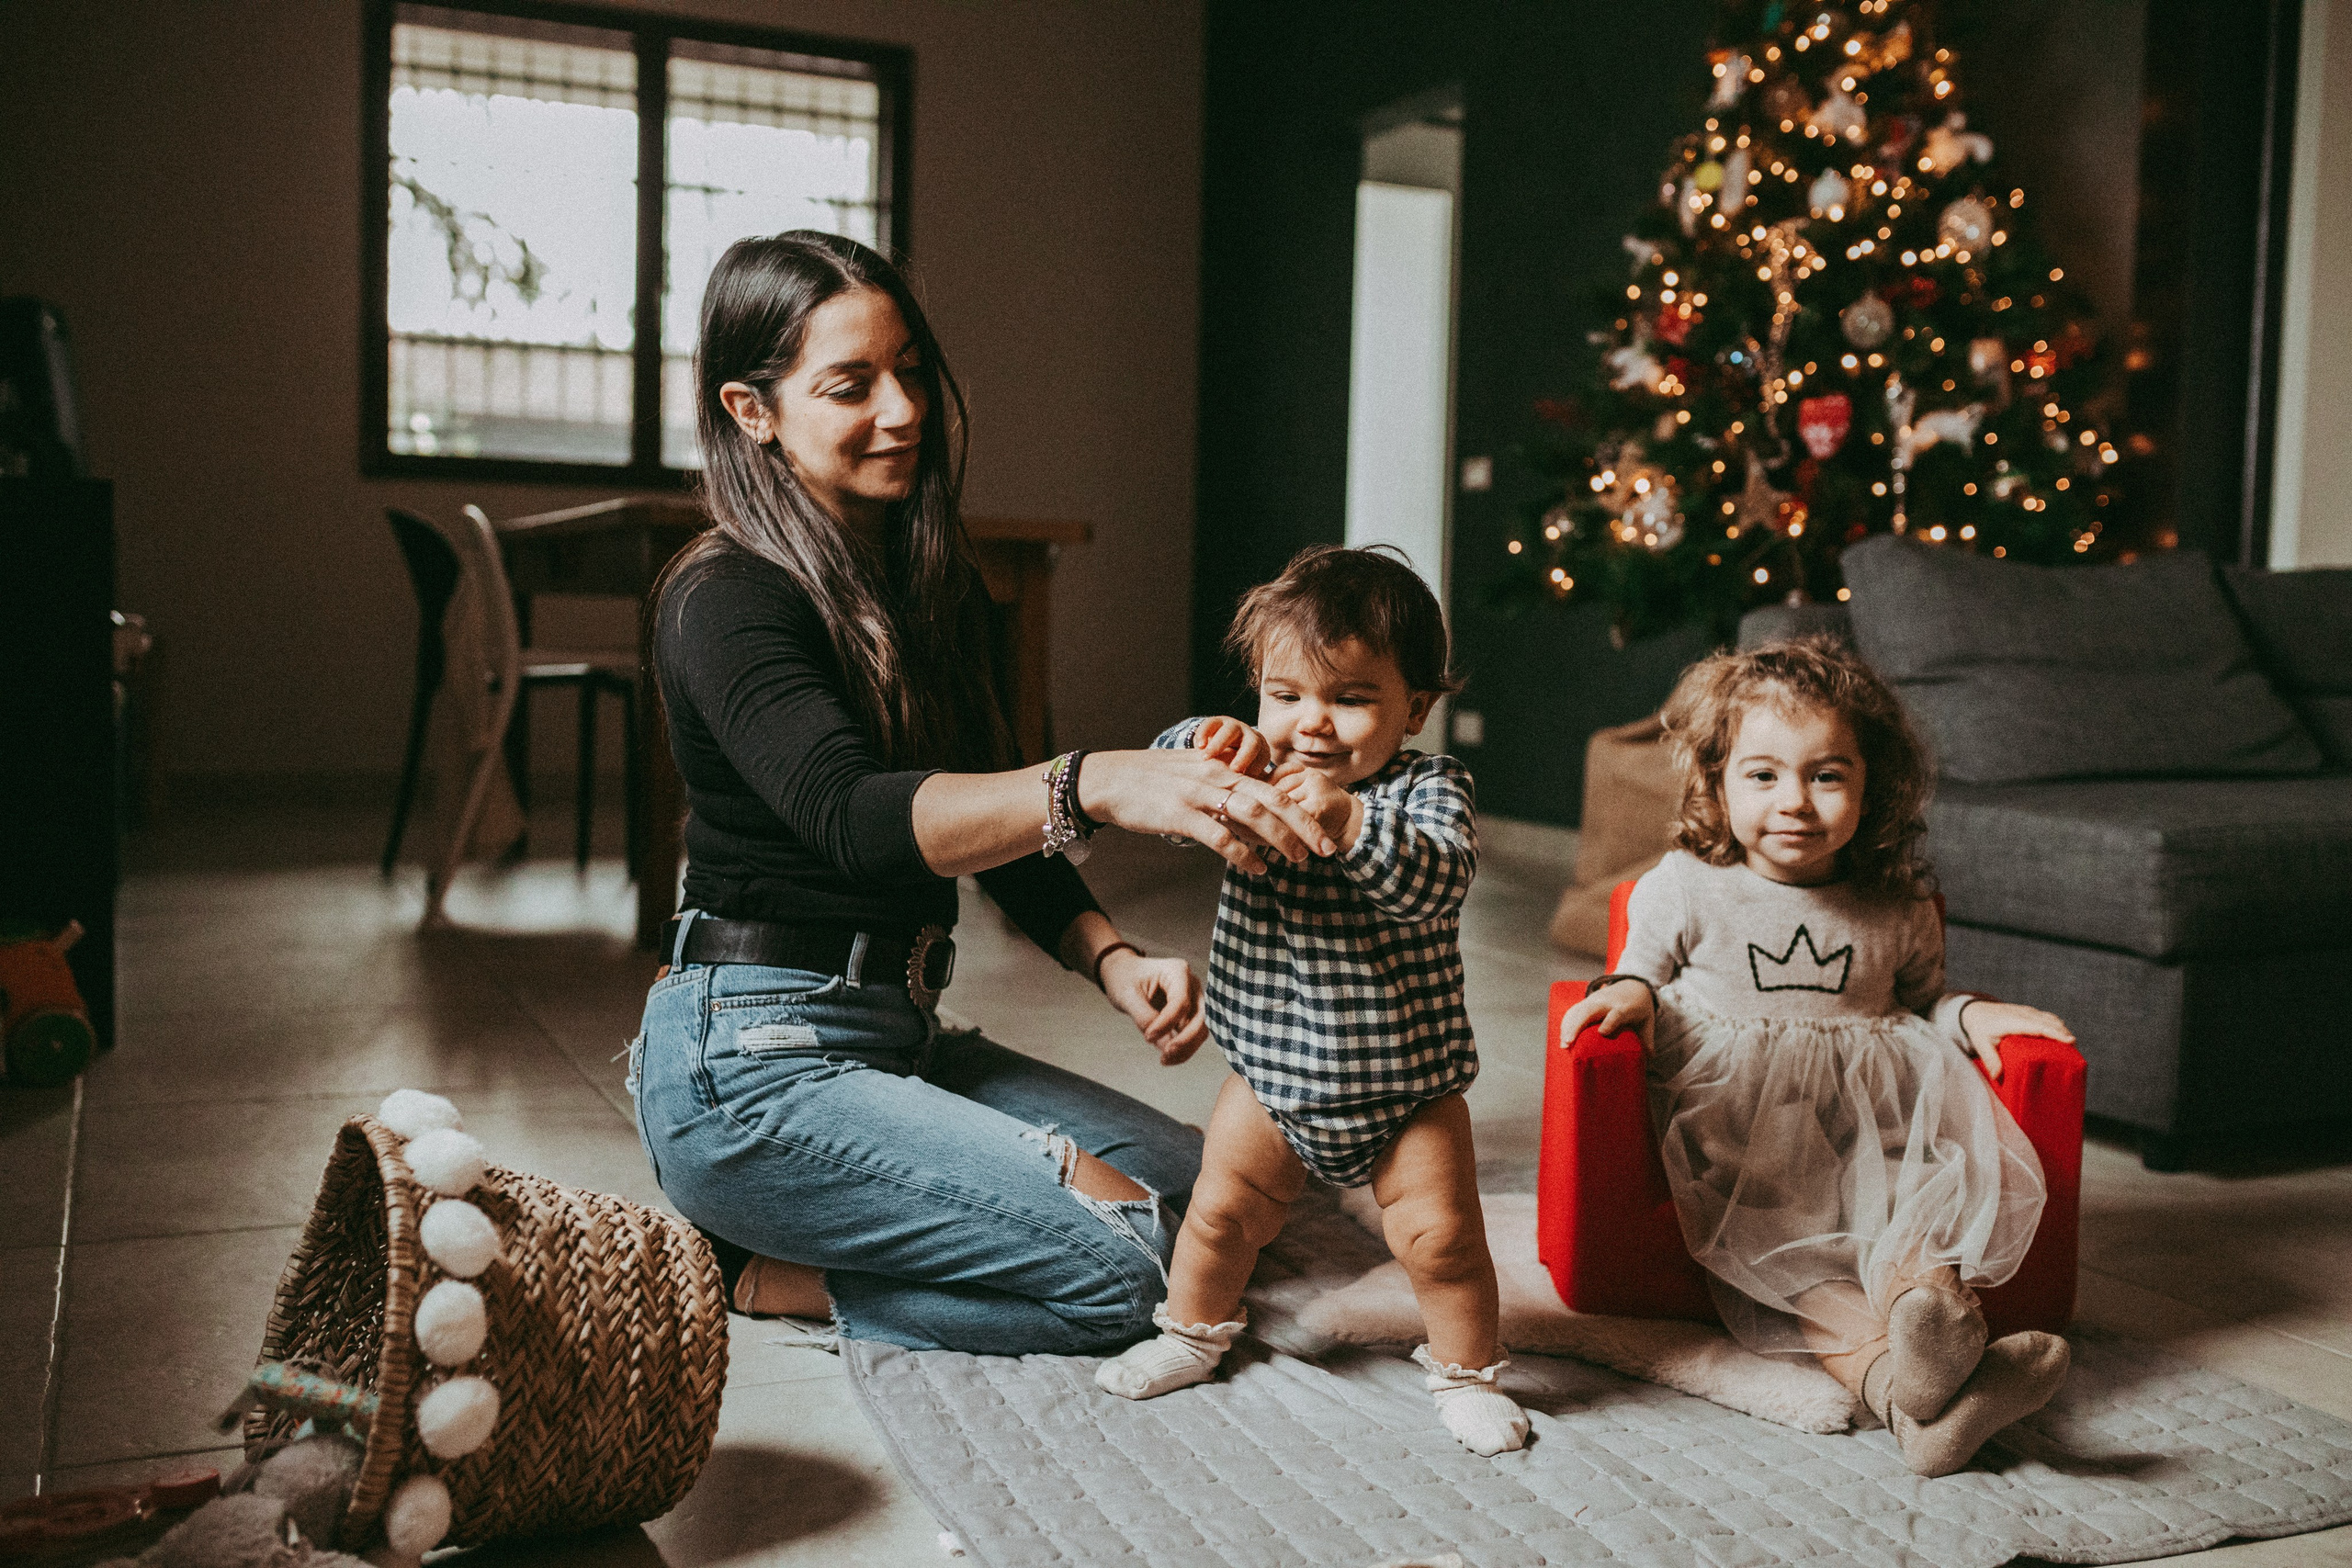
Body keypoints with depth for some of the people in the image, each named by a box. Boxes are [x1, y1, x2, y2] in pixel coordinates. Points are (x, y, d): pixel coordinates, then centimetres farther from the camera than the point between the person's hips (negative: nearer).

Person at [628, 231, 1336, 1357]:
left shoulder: (933, 587, 10)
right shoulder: (725, 600, -16)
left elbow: (997, 819, 13)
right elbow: (855, 817, -33)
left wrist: (1111, 958, -7)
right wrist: (1100, 785, -50)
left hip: (895, 1033, 9)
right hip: (752, 1062, -9)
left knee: (1193, 1178, 6)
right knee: (1124, 1264, -15)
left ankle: (778, 1256, 9)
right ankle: (745, 1273, 0)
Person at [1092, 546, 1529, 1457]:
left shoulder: (1429, 787, -16)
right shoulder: (1252, 780, -5)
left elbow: (1435, 880, -34)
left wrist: (1349, 822, -52)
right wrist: (1210, 748, -38)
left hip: (1404, 1082, -3)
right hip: (1271, 1071, 3)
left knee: (1441, 1237, -1)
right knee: (1222, 1211, 14)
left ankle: (1467, 1371, 25)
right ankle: (1194, 1331, 41)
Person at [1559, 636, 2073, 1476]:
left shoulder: (1897, 906, 10)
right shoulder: (1681, 889, 4)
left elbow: (1920, 998, 23)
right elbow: (1645, 969, 14)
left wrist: (1970, 1015, 2)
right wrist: (1629, 991, -10)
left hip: (1877, 1115, 3)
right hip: (1740, 1117, -2)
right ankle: (1896, 1368, -48)